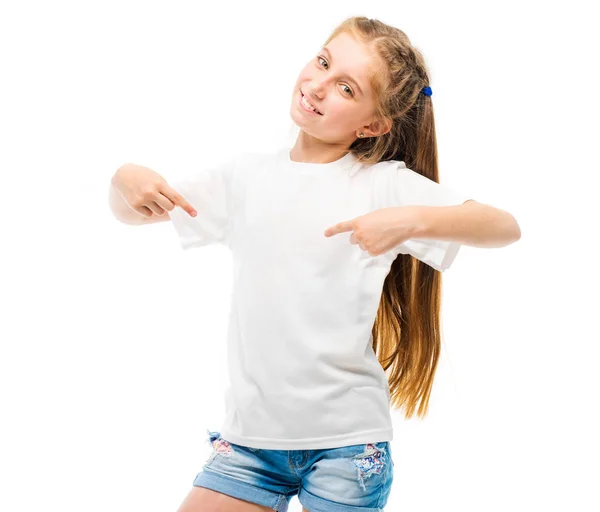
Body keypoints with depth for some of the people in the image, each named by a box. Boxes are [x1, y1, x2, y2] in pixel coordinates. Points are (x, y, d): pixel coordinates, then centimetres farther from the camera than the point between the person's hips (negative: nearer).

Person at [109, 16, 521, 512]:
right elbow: (130, 213, 14)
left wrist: (414, 219, -29)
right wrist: (126, 179, -8)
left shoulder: (385, 183, -7)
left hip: (346, 439, -3)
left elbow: (505, 226, -14)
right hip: (251, 429, 3)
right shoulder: (247, 173, 5)